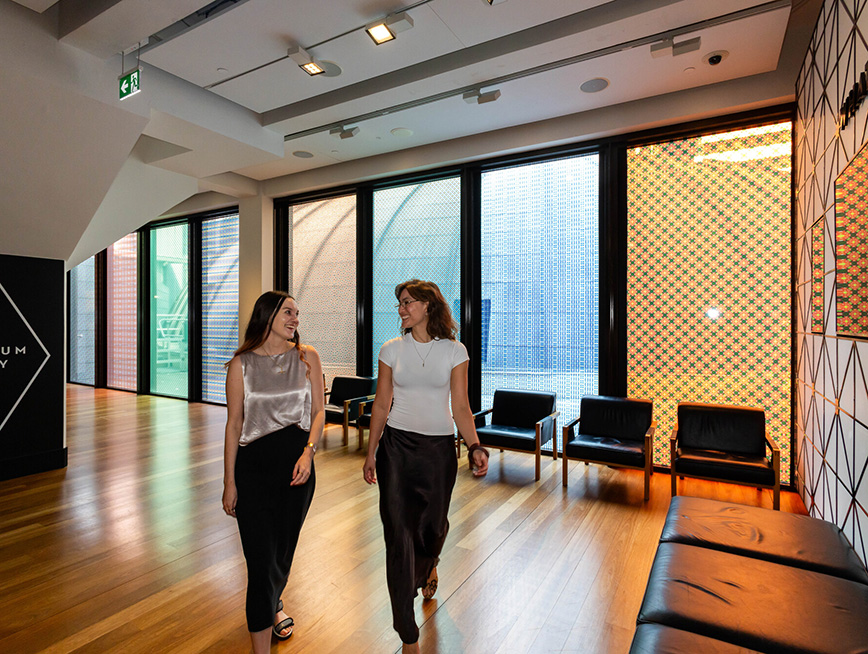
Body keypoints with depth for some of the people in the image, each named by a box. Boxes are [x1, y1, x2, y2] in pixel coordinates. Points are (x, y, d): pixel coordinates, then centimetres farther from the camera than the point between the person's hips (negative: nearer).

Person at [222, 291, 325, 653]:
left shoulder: (306, 356, 1)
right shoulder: (241, 363, -2)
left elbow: (318, 410, 2)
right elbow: (234, 423, 0)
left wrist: (308, 452, -13)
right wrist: (229, 481, 0)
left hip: (297, 463, 2)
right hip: (254, 464, -2)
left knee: (284, 549, 18)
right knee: (261, 561, -1)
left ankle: (273, 602, 50)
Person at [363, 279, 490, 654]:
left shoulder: (454, 351, -3)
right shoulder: (392, 350, 0)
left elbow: (461, 406, -3)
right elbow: (381, 405, 4)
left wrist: (475, 447, -14)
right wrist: (371, 452, 3)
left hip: (439, 447, 0)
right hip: (396, 445, 0)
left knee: (433, 524, 15)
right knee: (398, 533, -1)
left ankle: (428, 566, 55)